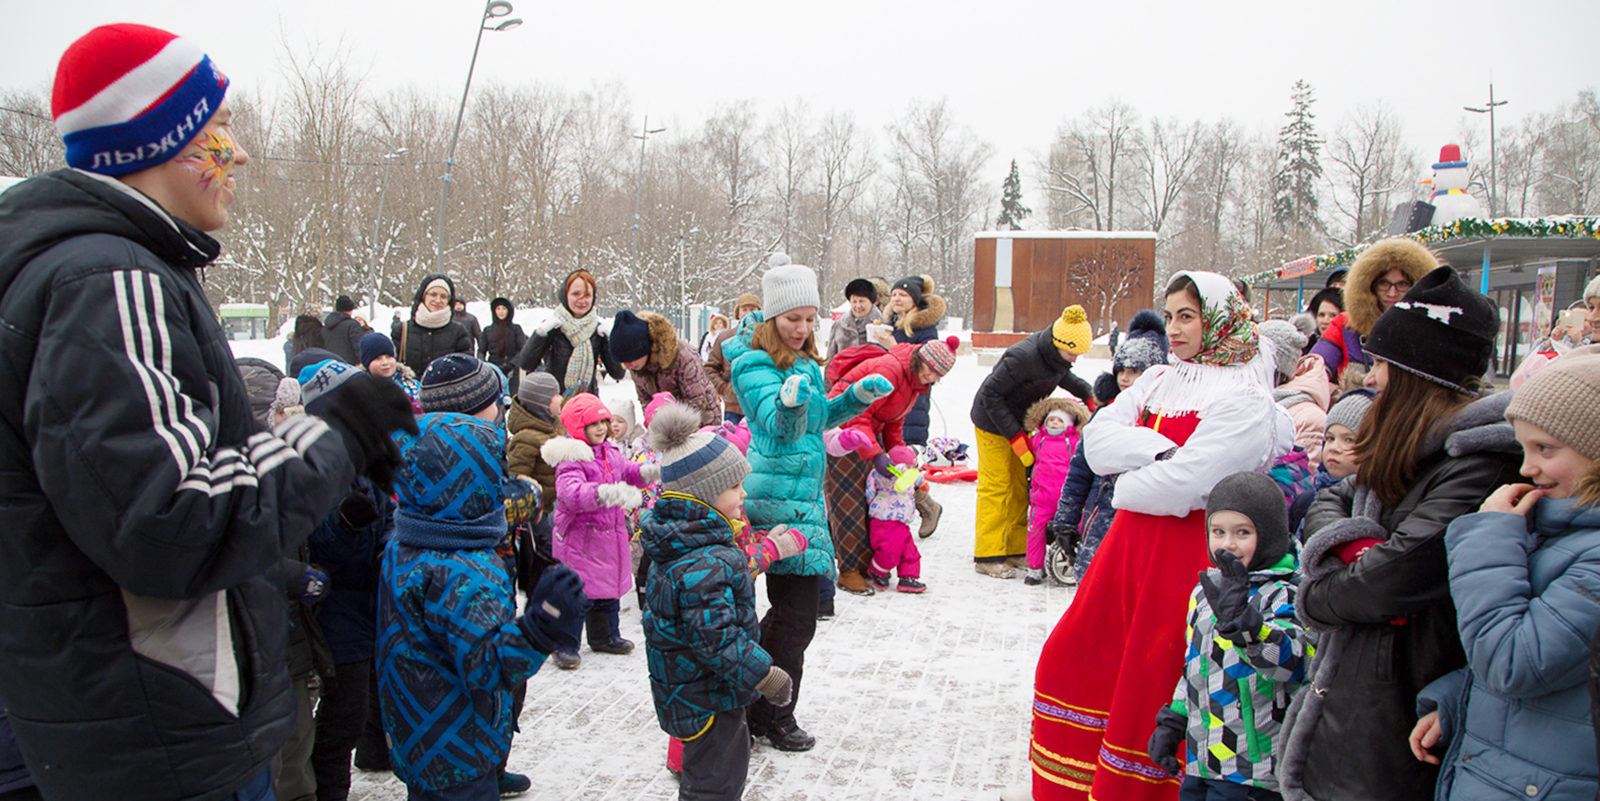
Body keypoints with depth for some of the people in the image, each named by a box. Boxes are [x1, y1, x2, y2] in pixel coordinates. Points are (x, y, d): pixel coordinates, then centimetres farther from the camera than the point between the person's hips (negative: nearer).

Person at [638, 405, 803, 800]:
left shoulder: (680, 542, 2)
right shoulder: (705, 564, -31)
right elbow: (715, 637, -31)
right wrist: (763, 674, -21)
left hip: (685, 689, 10)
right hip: (704, 700, -10)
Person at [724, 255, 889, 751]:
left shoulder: (804, 364, 13)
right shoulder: (754, 366, -13)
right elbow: (780, 427, -27)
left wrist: (858, 396, 12)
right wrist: (790, 402, -49)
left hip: (802, 497, 9)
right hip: (781, 501, -9)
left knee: (789, 609, 16)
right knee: (796, 617, -2)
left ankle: (756, 708, 31)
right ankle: (776, 720, 13)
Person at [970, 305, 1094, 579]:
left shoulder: (1055, 355, -9)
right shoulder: (1023, 357, -33)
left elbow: (1063, 376, 18)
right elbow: (990, 395, -28)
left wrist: (1089, 396, 4)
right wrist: (1015, 437, -28)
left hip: (1019, 422, 8)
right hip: (993, 423, -8)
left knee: (1020, 487, 10)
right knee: (996, 486, -6)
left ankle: (1015, 550, 18)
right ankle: (987, 556, 0)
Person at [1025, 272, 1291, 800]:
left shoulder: (1243, 396, -10)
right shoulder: (1157, 381, 12)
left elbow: (1183, 483, -20)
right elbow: (1096, 440, 0)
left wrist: (1127, 486, -4)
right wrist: (1156, 448, -15)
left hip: (1187, 551, -7)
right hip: (1131, 540, 8)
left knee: (1152, 678, -1)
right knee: (1074, 656, 13)